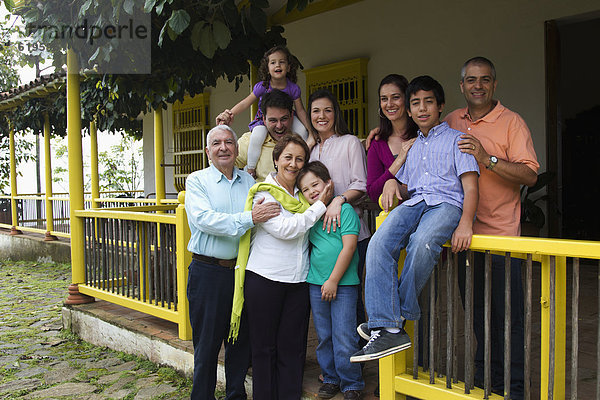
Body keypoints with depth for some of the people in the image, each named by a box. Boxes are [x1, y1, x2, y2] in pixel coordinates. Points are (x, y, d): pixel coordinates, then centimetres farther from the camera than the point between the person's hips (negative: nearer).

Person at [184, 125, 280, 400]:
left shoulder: (249, 182, 12)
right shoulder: (197, 180, -1)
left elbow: (264, 216, 14)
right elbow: (203, 219, -18)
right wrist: (249, 218, -25)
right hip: (208, 272, -4)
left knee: (242, 339, 14)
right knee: (207, 343, 5)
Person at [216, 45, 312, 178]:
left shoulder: (293, 88, -13)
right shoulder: (262, 86, -18)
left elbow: (300, 111, -6)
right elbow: (245, 103, -21)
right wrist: (229, 113, -38)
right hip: (263, 119, -2)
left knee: (302, 132, -22)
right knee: (257, 136, -33)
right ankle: (251, 169, -15)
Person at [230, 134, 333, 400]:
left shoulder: (303, 195, 12)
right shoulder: (263, 193, -5)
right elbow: (285, 229, -16)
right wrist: (320, 205, -10)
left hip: (298, 281, 5)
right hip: (265, 279, -4)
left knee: (293, 347, 8)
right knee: (264, 347, 6)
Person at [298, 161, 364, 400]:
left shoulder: (345, 210, -8)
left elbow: (349, 247, -12)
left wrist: (333, 280, -12)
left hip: (343, 283, -5)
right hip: (315, 283, 5)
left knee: (344, 339, -2)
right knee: (323, 337, 13)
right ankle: (330, 378, 28)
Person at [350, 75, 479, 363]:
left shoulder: (456, 139, 13)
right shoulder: (412, 148, 30)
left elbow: (470, 187, 2)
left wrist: (465, 223, -15)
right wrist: (392, 183, 6)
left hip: (448, 202, -4)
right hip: (414, 202, 4)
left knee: (422, 242, -38)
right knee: (379, 243, -27)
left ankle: (399, 316, -21)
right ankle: (388, 329, -31)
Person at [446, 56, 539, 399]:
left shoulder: (512, 122, -3)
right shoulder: (452, 121, 11)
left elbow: (530, 175, -12)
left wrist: (487, 158, -24)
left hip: (500, 232, -4)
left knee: (507, 316, 1)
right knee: (476, 313, 14)